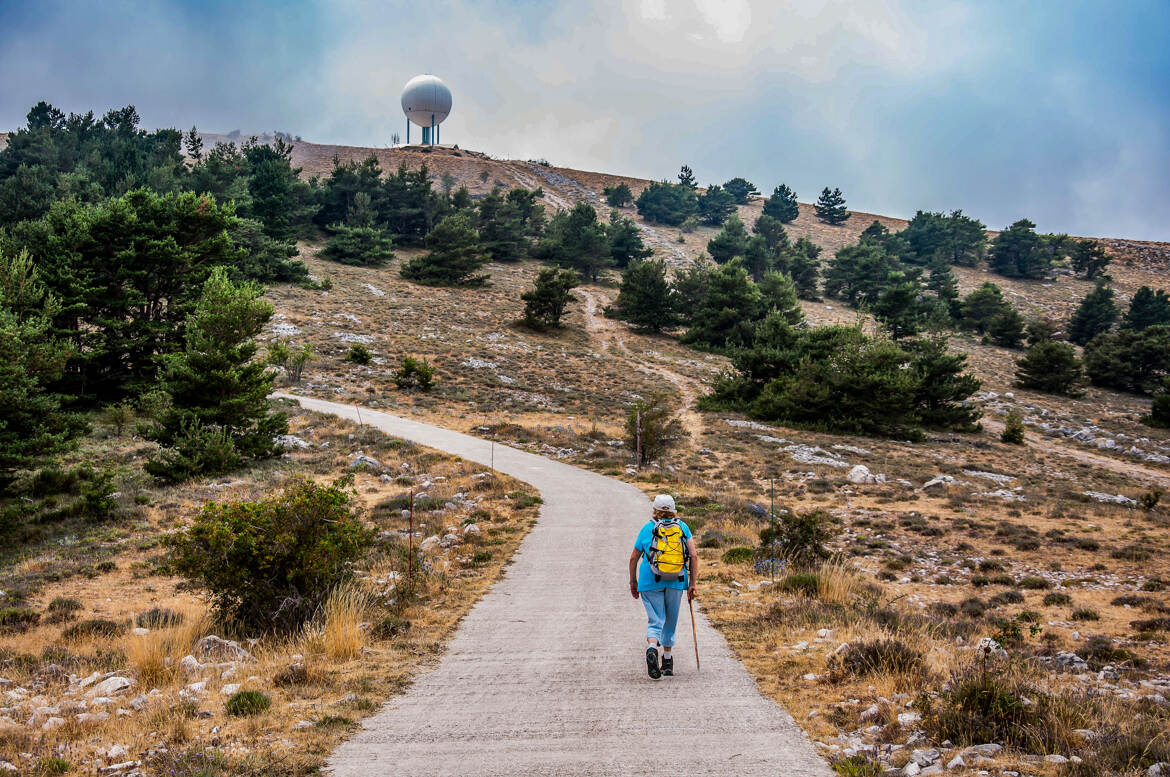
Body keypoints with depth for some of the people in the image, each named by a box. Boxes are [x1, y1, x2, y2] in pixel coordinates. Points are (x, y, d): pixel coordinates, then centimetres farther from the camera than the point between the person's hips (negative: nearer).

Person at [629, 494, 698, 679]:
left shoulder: (648, 528, 4)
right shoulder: (683, 528, 6)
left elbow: (634, 558, 7)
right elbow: (694, 556, -4)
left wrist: (633, 582, 19)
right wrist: (692, 584, -1)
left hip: (650, 582, -1)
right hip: (676, 582, 2)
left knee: (655, 620, -1)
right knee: (670, 621, 18)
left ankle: (652, 648, -31)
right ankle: (667, 662, 25)